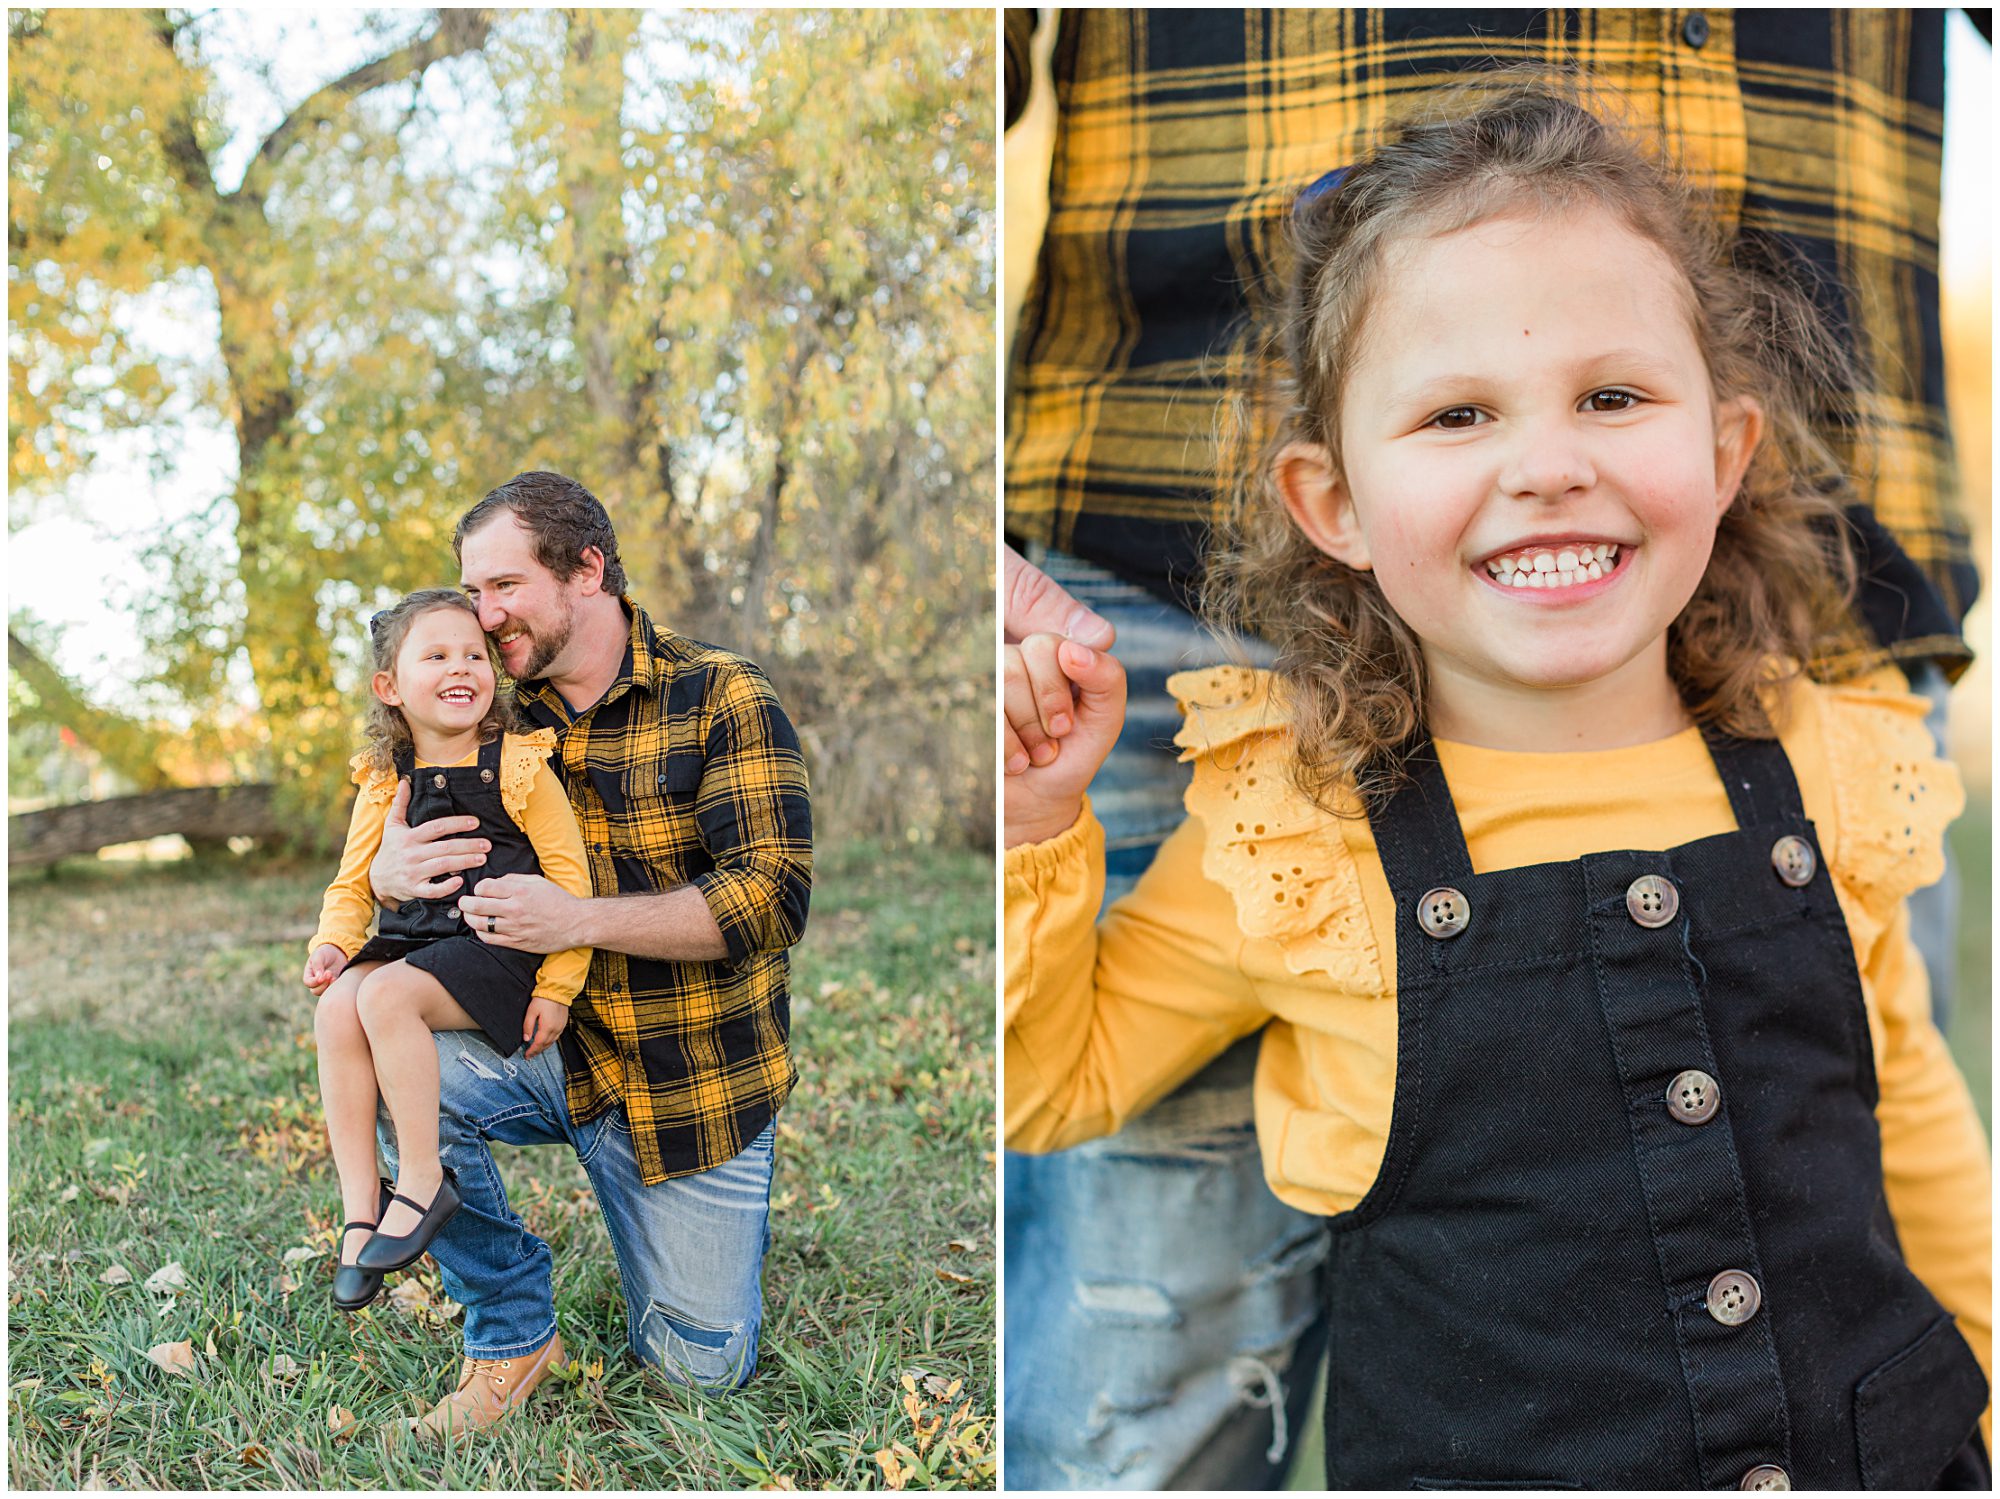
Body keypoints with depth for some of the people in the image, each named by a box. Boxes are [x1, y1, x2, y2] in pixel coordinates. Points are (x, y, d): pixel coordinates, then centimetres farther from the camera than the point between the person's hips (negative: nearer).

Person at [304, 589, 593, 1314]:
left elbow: (570, 880, -6)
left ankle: (422, 1179, -16)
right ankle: (360, 1204, -16)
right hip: (412, 943, 5)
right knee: (336, 1007, -23)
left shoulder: (518, 767, -4)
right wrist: (332, 943, -5)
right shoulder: (384, 787, 10)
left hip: (500, 948, -5)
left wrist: (555, 987, -11)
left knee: (386, 994, -29)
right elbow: (352, 885, 17)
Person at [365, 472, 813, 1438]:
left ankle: (722, 1215, 37)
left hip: (691, 1080, -3)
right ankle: (511, 1339, -5)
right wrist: (386, 875, -16)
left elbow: (773, 896, -22)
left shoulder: (721, 698, -13)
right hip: (549, 1046, 3)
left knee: (703, 1366, 3)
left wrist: (581, 919, -31)